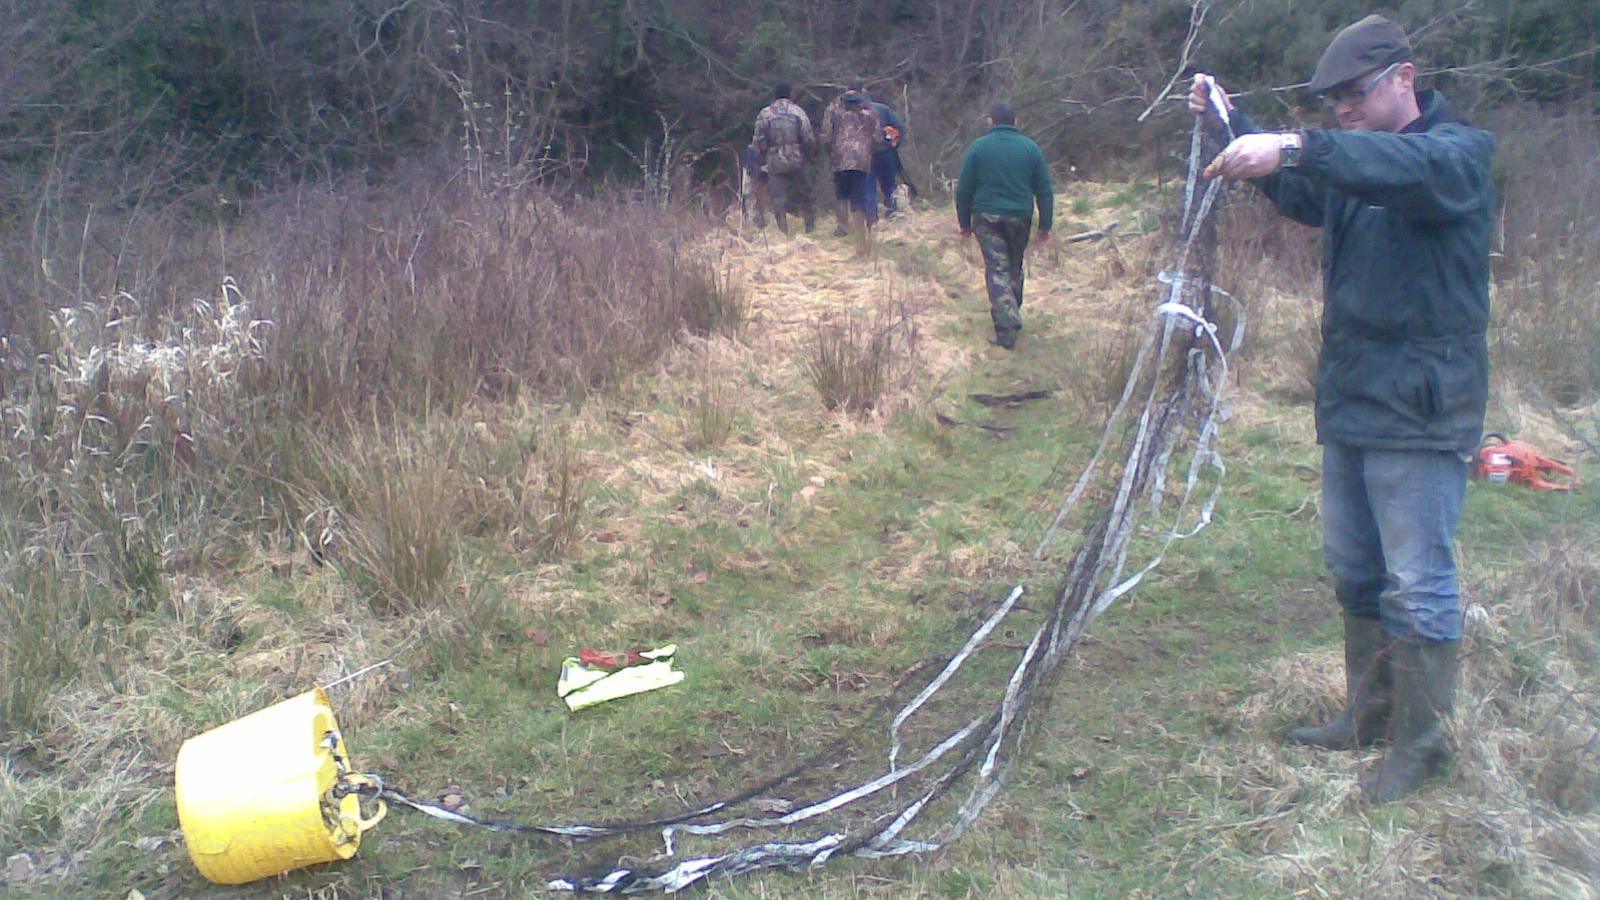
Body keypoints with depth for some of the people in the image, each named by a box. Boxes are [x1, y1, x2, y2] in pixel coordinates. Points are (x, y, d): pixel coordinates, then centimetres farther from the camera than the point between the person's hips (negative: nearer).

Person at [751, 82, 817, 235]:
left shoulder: (764, 114, 0)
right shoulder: (798, 112, 1)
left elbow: (758, 142, 0)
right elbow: (809, 138, -1)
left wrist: (760, 161, 12)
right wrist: (809, 155, 13)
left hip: (775, 162, -1)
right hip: (796, 160, 1)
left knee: (777, 198, 1)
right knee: (803, 194, 15)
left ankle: (783, 232, -4)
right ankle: (810, 224, 20)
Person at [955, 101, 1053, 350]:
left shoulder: (978, 147, -3)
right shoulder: (1030, 148, 2)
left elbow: (963, 190, -1)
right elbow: (1045, 190, 3)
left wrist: (965, 222, 10)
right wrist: (1045, 225, 10)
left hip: (987, 218, -2)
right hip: (1020, 218, 2)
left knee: (997, 270, -3)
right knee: (1015, 268, 20)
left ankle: (1006, 329, -16)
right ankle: (1013, 316, 33)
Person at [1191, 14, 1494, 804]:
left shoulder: (1459, 153, -9)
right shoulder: (1349, 162, 19)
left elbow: (1408, 168, -31)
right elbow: (1293, 188, 4)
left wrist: (1295, 146, -44)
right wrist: (1232, 126, -11)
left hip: (1421, 411, -8)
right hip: (1347, 403, 8)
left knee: (1416, 583, -2)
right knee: (1354, 572, 16)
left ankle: (1420, 742, 9)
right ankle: (1368, 713, 29)